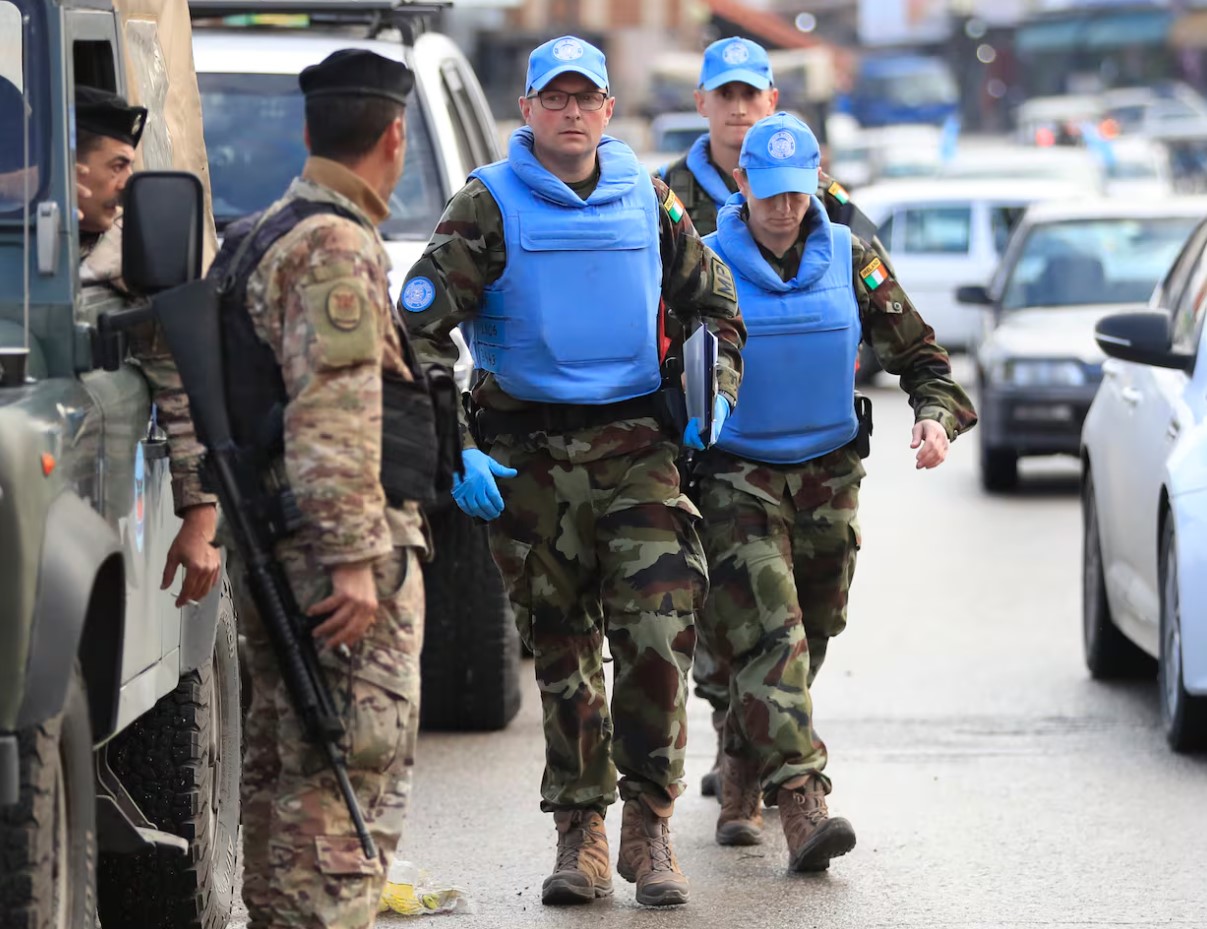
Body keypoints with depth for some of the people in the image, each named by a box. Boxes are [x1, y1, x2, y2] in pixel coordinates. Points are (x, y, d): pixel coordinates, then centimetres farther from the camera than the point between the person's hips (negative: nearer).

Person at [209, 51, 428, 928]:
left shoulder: (261, 236, 18)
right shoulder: (337, 245, -14)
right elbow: (333, 415, -22)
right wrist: (355, 558, -24)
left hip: (272, 550, 10)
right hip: (336, 545, -10)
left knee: (284, 768, 15)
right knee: (353, 773, -10)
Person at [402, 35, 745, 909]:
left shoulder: (646, 200, 8)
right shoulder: (489, 207, -1)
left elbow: (716, 302, 21)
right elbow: (421, 329, -6)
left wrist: (714, 396, 5)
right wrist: (451, 449, -15)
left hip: (637, 444, 1)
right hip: (530, 453, -1)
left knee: (660, 633, -10)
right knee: (561, 650, 4)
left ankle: (648, 825, -1)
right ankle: (580, 833, 11)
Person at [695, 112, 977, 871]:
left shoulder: (848, 259, 1)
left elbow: (917, 351, 6)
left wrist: (936, 415, -12)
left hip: (828, 475, 4)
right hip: (739, 475, -4)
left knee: (804, 640, 11)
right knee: (770, 636, -17)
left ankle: (742, 781, 32)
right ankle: (800, 798, -26)